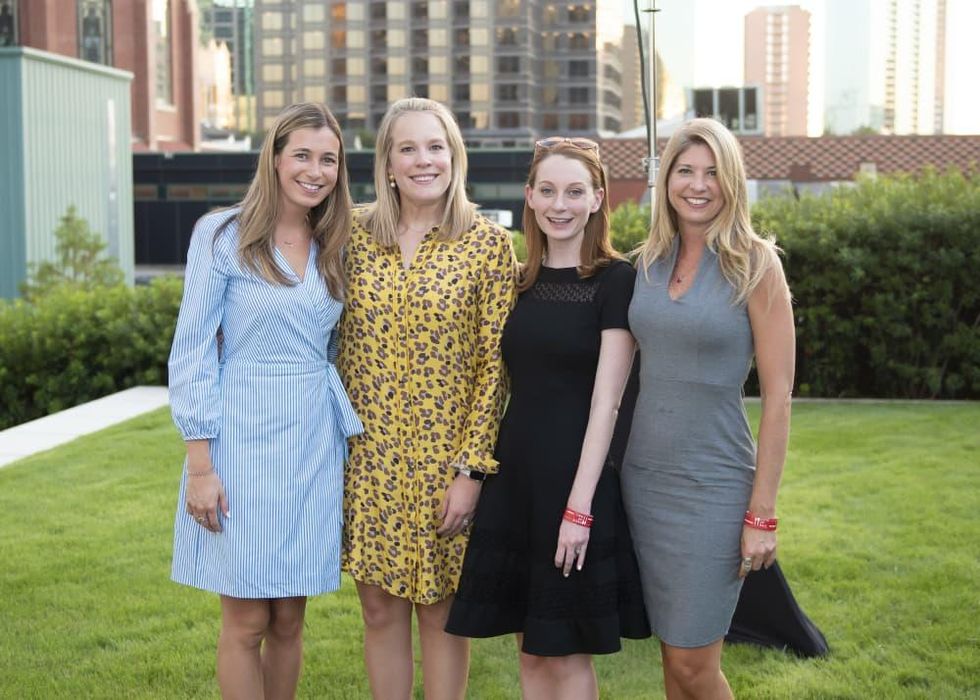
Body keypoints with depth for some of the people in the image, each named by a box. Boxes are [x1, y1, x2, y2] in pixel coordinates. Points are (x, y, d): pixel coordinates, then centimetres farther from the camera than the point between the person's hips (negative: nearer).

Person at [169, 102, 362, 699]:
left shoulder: (334, 246, 10)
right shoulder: (223, 235, -5)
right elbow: (191, 351, -7)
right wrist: (200, 464, -12)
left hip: (315, 440, 5)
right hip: (245, 434, -4)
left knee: (289, 619, 10)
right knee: (247, 621, 1)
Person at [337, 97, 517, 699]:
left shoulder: (488, 243, -5)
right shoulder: (357, 236, 4)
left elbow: (494, 365, -7)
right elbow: (340, 348, 10)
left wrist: (472, 469, -11)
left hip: (445, 455, -3)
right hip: (369, 455, 3)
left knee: (440, 609, 8)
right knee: (380, 607, 10)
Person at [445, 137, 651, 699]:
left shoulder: (616, 281, -8)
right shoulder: (522, 282, 10)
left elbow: (605, 400, -13)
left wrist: (580, 506, -17)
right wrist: (478, 471, 8)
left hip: (578, 478, -6)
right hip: (517, 472, 6)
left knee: (568, 653, 3)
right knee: (531, 649, 12)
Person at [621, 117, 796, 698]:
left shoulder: (755, 264, -9)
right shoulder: (650, 263, 6)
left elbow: (778, 394, -10)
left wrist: (762, 513, -13)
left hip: (713, 485, -5)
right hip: (643, 475, 5)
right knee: (673, 650, 12)